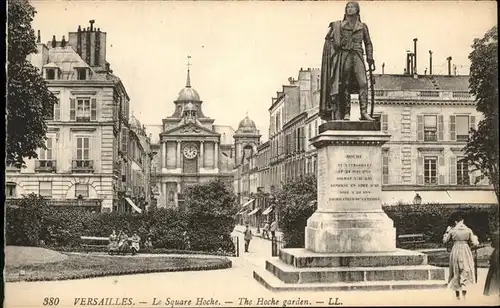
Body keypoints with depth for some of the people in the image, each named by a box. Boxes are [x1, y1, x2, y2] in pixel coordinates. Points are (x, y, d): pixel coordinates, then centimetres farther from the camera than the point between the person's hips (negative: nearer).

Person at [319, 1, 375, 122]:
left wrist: (370, 59, 9)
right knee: (345, 85, -3)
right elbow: (328, 39, 9)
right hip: (344, 55, -1)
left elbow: (368, 43, 17)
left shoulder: (362, 26, 15)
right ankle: (346, 113, 2)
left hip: (357, 56, 1)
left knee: (363, 83, -15)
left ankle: (364, 112, -19)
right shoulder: (339, 25, 11)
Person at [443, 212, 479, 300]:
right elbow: (474, 243, -3)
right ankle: (464, 291, -7)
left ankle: (457, 295, 17)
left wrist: (447, 231, 18)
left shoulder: (452, 230, -5)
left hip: (455, 251, 1)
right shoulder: (468, 230, -5)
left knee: (456, 272, 12)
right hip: (465, 251, -1)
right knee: (465, 271, 10)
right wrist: (476, 239, 18)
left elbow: (445, 241, 5)